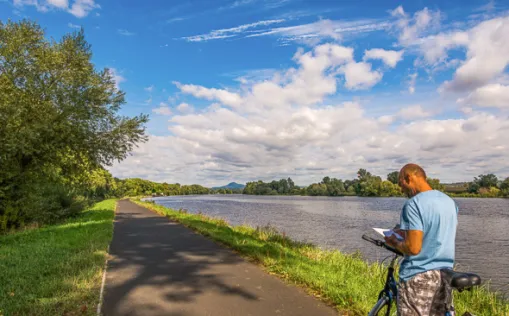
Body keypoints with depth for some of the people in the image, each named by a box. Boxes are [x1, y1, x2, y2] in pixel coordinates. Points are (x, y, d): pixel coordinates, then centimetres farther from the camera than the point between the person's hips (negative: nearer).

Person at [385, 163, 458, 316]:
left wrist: (395, 242, -3)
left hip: (419, 277, -8)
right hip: (444, 274, 8)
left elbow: (413, 248, -23)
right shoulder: (450, 202, 8)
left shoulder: (414, 203, -18)